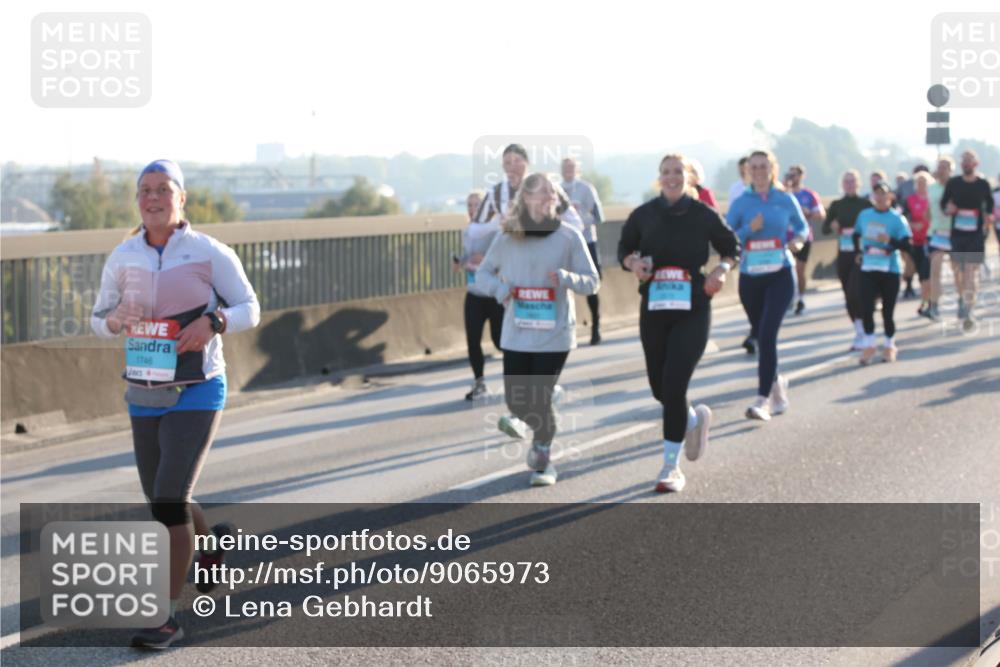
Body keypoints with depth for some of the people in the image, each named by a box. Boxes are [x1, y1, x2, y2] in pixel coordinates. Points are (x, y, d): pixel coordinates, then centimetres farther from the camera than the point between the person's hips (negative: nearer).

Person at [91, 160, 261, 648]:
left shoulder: (210, 253, -8)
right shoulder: (123, 258, 1)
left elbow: (249, 310, -3)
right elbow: (99, 320, 9)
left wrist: (212, 321, -23)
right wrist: (116, 320, -15)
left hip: (196, 394, -5)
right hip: (144, 397, 5)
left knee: (169, 501, -15)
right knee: (163, 505, 16)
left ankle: (166, 618, -6)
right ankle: (212, 542, 50)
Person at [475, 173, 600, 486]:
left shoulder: (568, 236, -4)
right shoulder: (508, 237, 1)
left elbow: (592, 282, 0)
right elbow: (483, 273, 11)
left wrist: (566, 278, -21)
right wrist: (500, 289, -10)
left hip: (554, 333, -2)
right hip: (516, 333, 2)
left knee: (540, 400, -5)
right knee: (516, 402, 5)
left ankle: (543, 459, 22)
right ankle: (541, 433, 40)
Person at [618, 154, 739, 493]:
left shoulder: (704, 215, -2)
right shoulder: (644, 215, 2)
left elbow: (732, 247, 10)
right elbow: (624, 249, 14)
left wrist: (721, 269, -10)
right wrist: (632, 262, -9)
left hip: (693, 312, -3)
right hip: (653, 311, 3)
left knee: (674, 386, -13)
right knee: (659, 388, 10)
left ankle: (671, 467, -2)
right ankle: (695, 419, 45)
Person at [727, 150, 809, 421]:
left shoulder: (785, 200, 2)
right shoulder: (741, 203, 2)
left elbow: (802, 226, 14)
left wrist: (798, 240, -7)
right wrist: (749, 229, -17)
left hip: (780, 276, -3)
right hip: (750, 278, 3)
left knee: (767, 334, -17)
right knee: (762, 336, 13)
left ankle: (763, 399, -20)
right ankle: (777, 386, 35)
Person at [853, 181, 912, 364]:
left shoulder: (897, 219, -7)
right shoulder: (864, 215, 5)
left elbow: (906, 246, -13)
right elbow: (857, 235, 25)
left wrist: (889, 241, -28)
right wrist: (858, 253, 12)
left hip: (890, 270, -3)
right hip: (868, 269, 3)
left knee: (887, 311, 4)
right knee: (867, 308, -9)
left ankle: (889, 346, 21)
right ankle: (869, 346, 1)